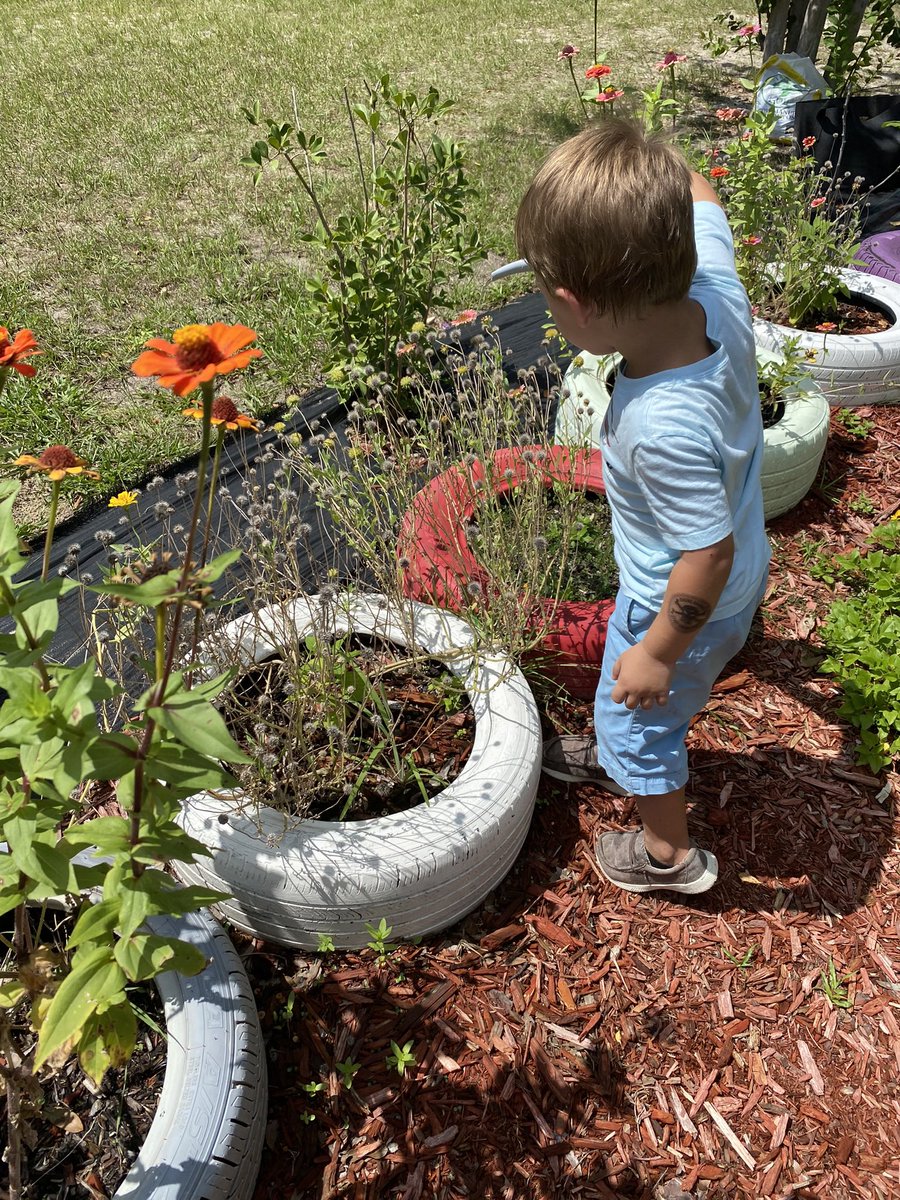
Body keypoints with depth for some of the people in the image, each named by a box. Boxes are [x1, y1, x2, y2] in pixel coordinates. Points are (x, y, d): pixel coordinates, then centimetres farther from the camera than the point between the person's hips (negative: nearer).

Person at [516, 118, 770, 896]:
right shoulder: (715, 292, -21)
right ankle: (618, 757, 63)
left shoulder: (662, 426, -42)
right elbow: (700, 201, 1)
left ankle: (670, 854, 46)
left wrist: (657, 652, -19)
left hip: (688, 603, -8)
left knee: (637, 710, 19)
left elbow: (708, 556, -31)